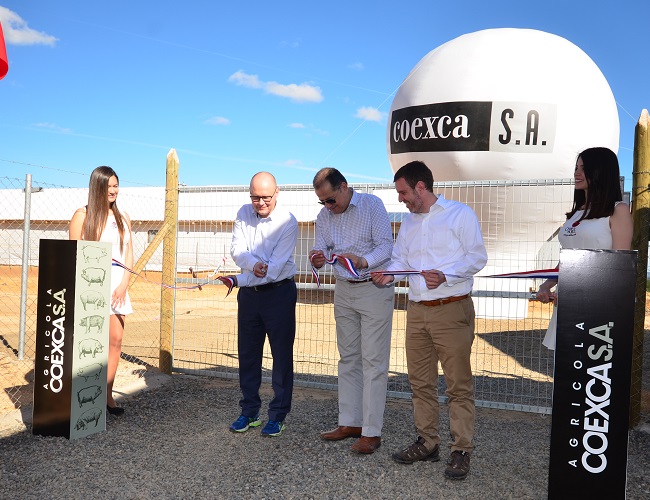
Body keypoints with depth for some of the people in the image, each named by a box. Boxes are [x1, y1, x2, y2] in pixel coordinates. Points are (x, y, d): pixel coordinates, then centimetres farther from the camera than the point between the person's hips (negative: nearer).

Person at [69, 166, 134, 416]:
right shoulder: (83, 215, 3)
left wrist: (123, 284, 0)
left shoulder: (123, 217, 15)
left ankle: (107, 395, 8)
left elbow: (129, 255, 13)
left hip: (117, 283, 4)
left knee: (116, 340, 1)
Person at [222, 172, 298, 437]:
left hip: (279, 293, -5)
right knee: (247, 355, 11)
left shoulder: (288, 221, -14)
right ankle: (249, 412, 24)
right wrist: (253, 263, -27)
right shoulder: (244, 214, 1)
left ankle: (278, 416, 13)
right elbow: (237, 250, -5)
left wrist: (238, 279, -20)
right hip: (248, 294, 5)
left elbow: (274, 268, -20)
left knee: (282, 355, 2)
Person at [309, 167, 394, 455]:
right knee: (348, 358, 11)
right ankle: (350, 423, 22)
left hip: (374, 289, -6)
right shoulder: (324, 216, 7)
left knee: (373, 361, -6)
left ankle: (372, 432, -1)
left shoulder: (372, 205, -10)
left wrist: (363, 262, -32)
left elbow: (386, 246, -14)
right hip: (344, 291, 6)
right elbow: (321, 249, 5)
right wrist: (318, 259, -19)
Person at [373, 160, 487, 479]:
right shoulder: (408, 222, 18)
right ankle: (427, 443, 23)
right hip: (417, 310, 7)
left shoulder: (460, 214, -3)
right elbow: (399, 258, 16)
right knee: (420, 381, 11)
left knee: (459, 384, -2)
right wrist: (388, 274, -5)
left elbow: (477, 257, -8)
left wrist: (445, 276, -20)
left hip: (452, 310, -7)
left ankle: (461, 451, 6)